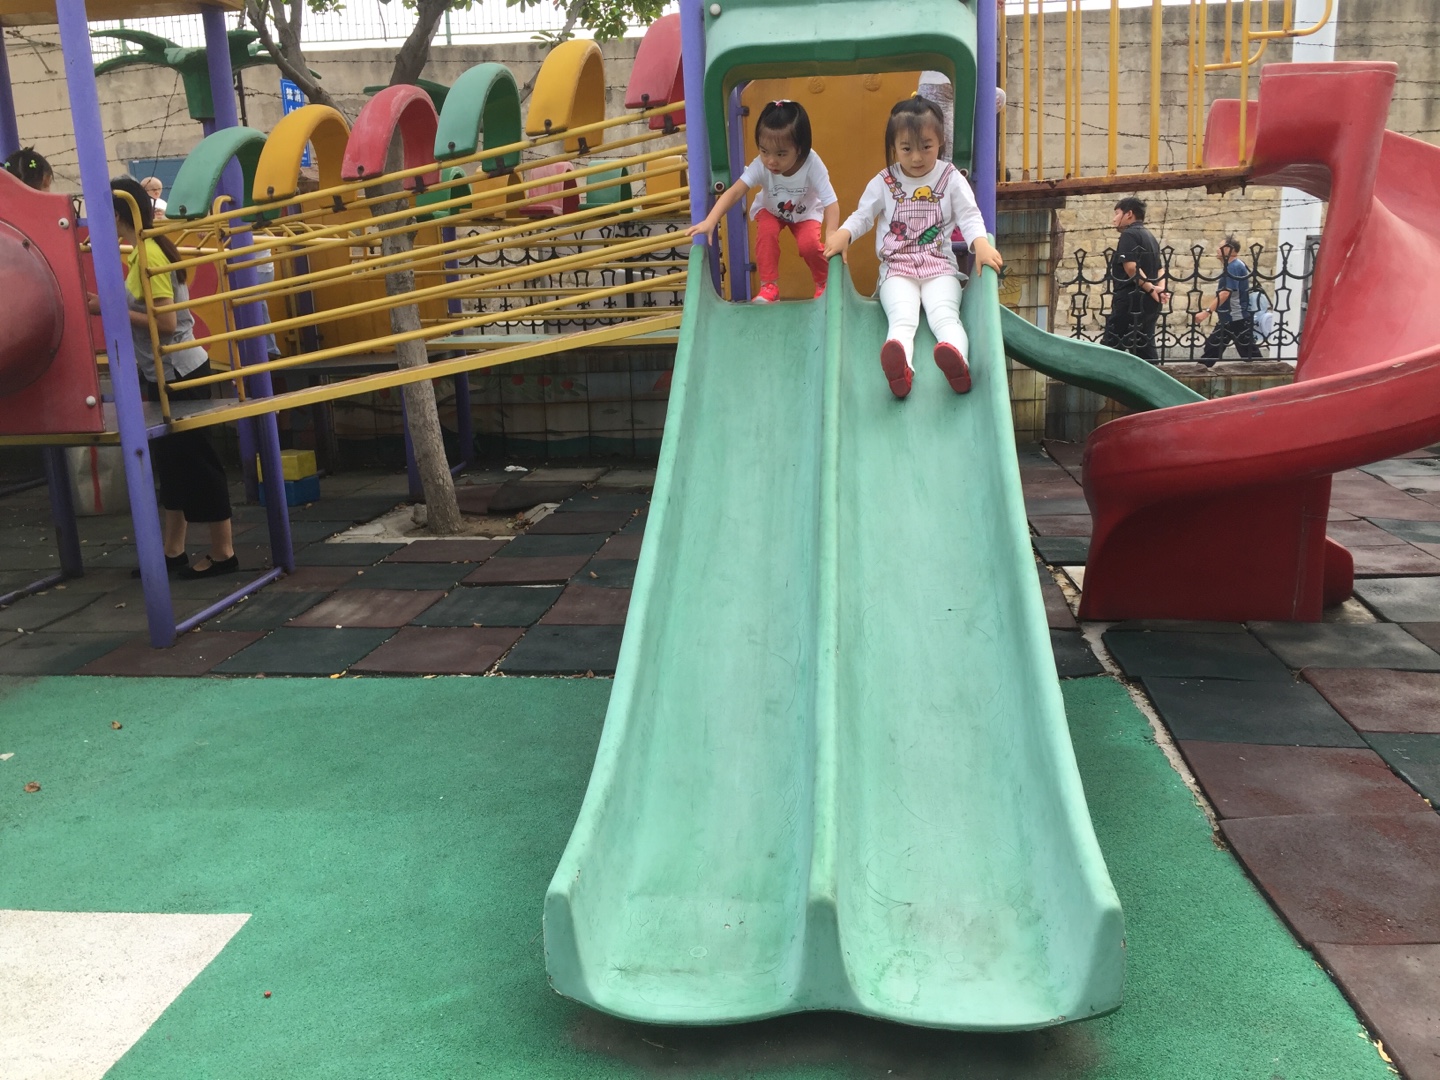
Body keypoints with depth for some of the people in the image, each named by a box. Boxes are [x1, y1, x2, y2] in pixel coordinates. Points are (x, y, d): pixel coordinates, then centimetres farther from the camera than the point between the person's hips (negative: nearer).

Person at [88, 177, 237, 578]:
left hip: (179, 373, -10)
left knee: (195, 459, -2)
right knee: (172, 459, 12)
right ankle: (173, 552, 20)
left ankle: (223, 553, 6)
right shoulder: (145, 251, 9)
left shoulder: (149, 255, -18)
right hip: (166, 373, 10)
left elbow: (166, 323, -23)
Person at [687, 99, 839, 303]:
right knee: (767, 232, -28)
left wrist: (831, 233, -55)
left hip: (806, 212, -1)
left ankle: (825, 282, 7)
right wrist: (710, 222, -51)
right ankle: (769, 286, -13)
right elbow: (734, 192, -39)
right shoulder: (760, 165, -35)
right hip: (770, 210, 1)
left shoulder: (812, 165, -38)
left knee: (809, 244, -24)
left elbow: (831, 202, -40)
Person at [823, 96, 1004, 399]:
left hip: (940, 265, 1)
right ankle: (900, 368, -60)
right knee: (902, 319, -29)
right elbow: (863, 215, 12)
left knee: (945, 315, -28)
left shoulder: (951, 179, 6)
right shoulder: (883, 183, 8)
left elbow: (969, 216, 2)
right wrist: (843, 234, -11)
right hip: (897, 268, 0)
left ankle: (957, 360, -58)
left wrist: (981, 243, -20)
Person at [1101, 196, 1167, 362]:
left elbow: (1131, 267, -20)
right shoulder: (1150, 236, 21)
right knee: (1145, 349, 9)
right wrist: (1160, 289, 1)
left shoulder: (1129, 234, -7)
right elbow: (1160, 268, 18)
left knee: (1110, 348, -8)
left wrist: (1150, 288, -17)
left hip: (1131, 300, -9)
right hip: (1149, 302, 9)